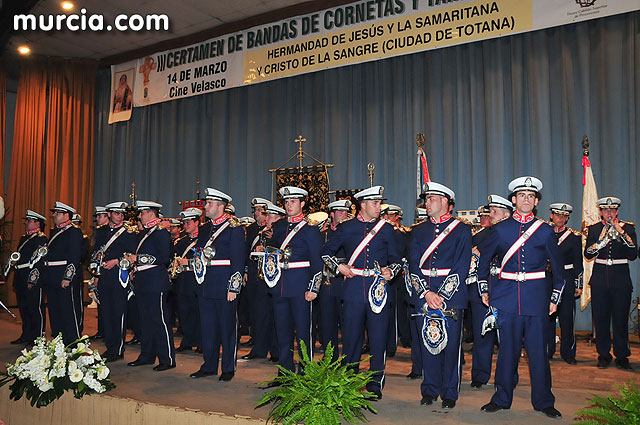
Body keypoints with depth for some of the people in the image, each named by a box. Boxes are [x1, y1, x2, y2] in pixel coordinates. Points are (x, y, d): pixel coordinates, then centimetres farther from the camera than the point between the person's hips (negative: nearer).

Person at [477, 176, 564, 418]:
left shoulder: (545, 231, 5)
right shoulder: (500, 229, 5)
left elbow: (557, 266, 11)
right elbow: (484, 259, 15)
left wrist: (555, 298, 8)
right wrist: (484, 290, 11)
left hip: (537, 297, 0)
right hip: (507, 297, 0)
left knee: (538, 350, 5)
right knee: (507, 349, 6)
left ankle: (543, 402, 20)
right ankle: (502, 399, 19)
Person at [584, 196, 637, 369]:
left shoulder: (628, 228, 3)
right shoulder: (594, 229, 7)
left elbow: (633, 255, -7)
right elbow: (588, 254, -2)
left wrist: (621, 233, -16)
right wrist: (602, 240, -17)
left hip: (621, 280, -1)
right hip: (600, 280, 1)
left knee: (621, 319, 2)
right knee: (601, 319, 4)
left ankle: (621, 356, 15)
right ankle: (603, 355, 16)